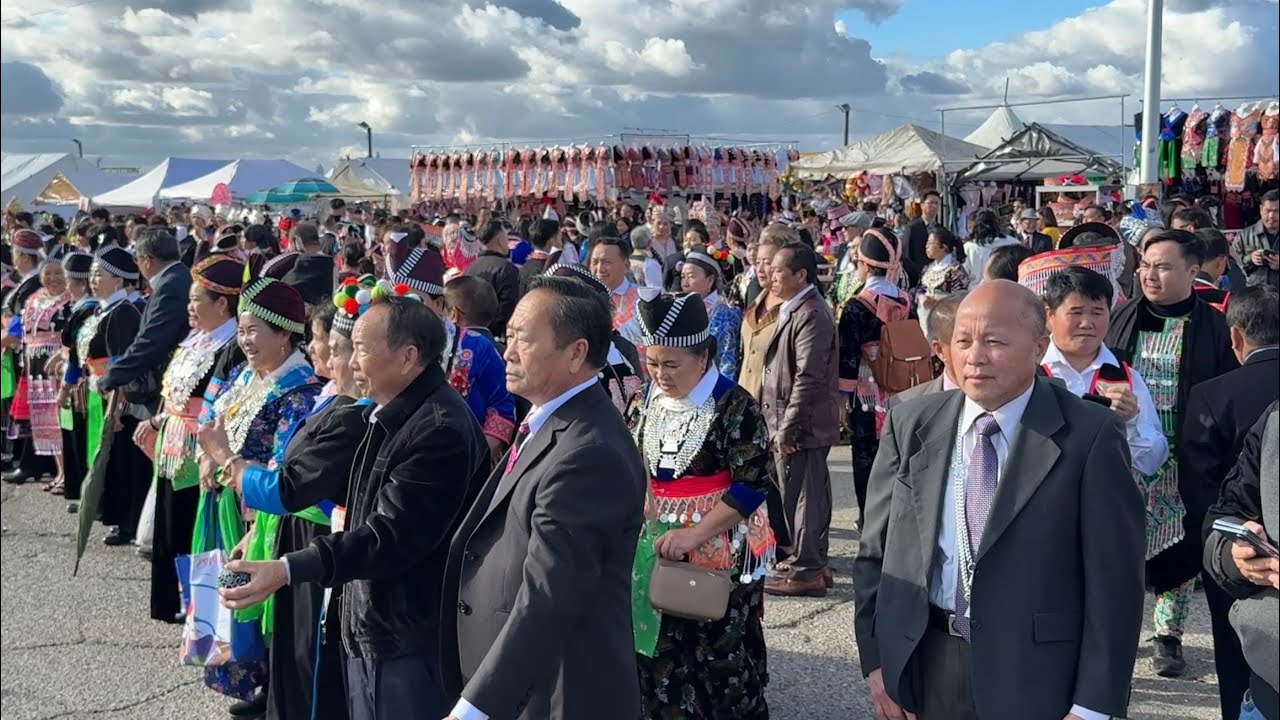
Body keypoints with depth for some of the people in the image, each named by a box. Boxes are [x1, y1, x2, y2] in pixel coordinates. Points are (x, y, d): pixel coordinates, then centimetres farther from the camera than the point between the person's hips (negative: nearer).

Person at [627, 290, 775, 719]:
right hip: (656, 546, 6)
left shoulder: (733, 406, -14)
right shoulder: (646, 402, 5)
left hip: (717, 551, -5)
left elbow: (753, 484, -17)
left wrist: (695, 534, -23)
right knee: (657, 651, 12)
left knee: (719, 657, 3)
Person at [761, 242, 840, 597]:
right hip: (791, 422, 10)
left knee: (801, 496, -3)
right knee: (808, 494, 17)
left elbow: (808, 377, -23)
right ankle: (811, 561, 28)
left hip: (802, 425, -10)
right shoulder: (793, 309, 14)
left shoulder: (810, 315, -18)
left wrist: (787, 428, -22)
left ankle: (806, 571, 5)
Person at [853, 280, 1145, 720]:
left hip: (1035, 678, -3)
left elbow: (1113, 579, -9)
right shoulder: (909, 426, 0)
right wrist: (877, 660, 0)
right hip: (926, 669, 3)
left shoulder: (1089, 435, -10)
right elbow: (875, 551, 5)